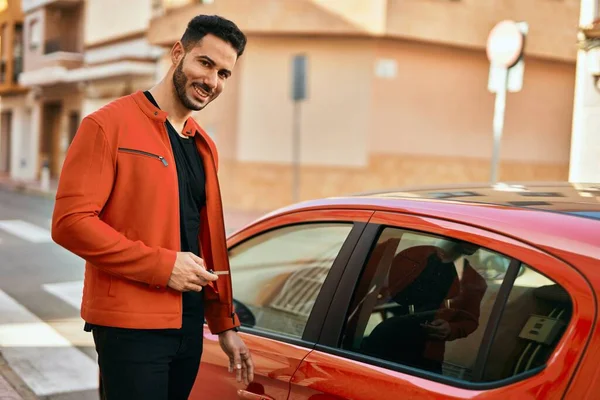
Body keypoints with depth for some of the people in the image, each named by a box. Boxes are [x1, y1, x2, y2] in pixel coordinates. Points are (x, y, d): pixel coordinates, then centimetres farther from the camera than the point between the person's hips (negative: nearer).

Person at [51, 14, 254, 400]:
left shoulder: (204, 147, 13)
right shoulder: (109, 125, -9)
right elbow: (70, 222, -17)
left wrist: (225, 325, 13)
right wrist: (163, 265, -18)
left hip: (189, 324, 7)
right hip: (131, 325, -7)